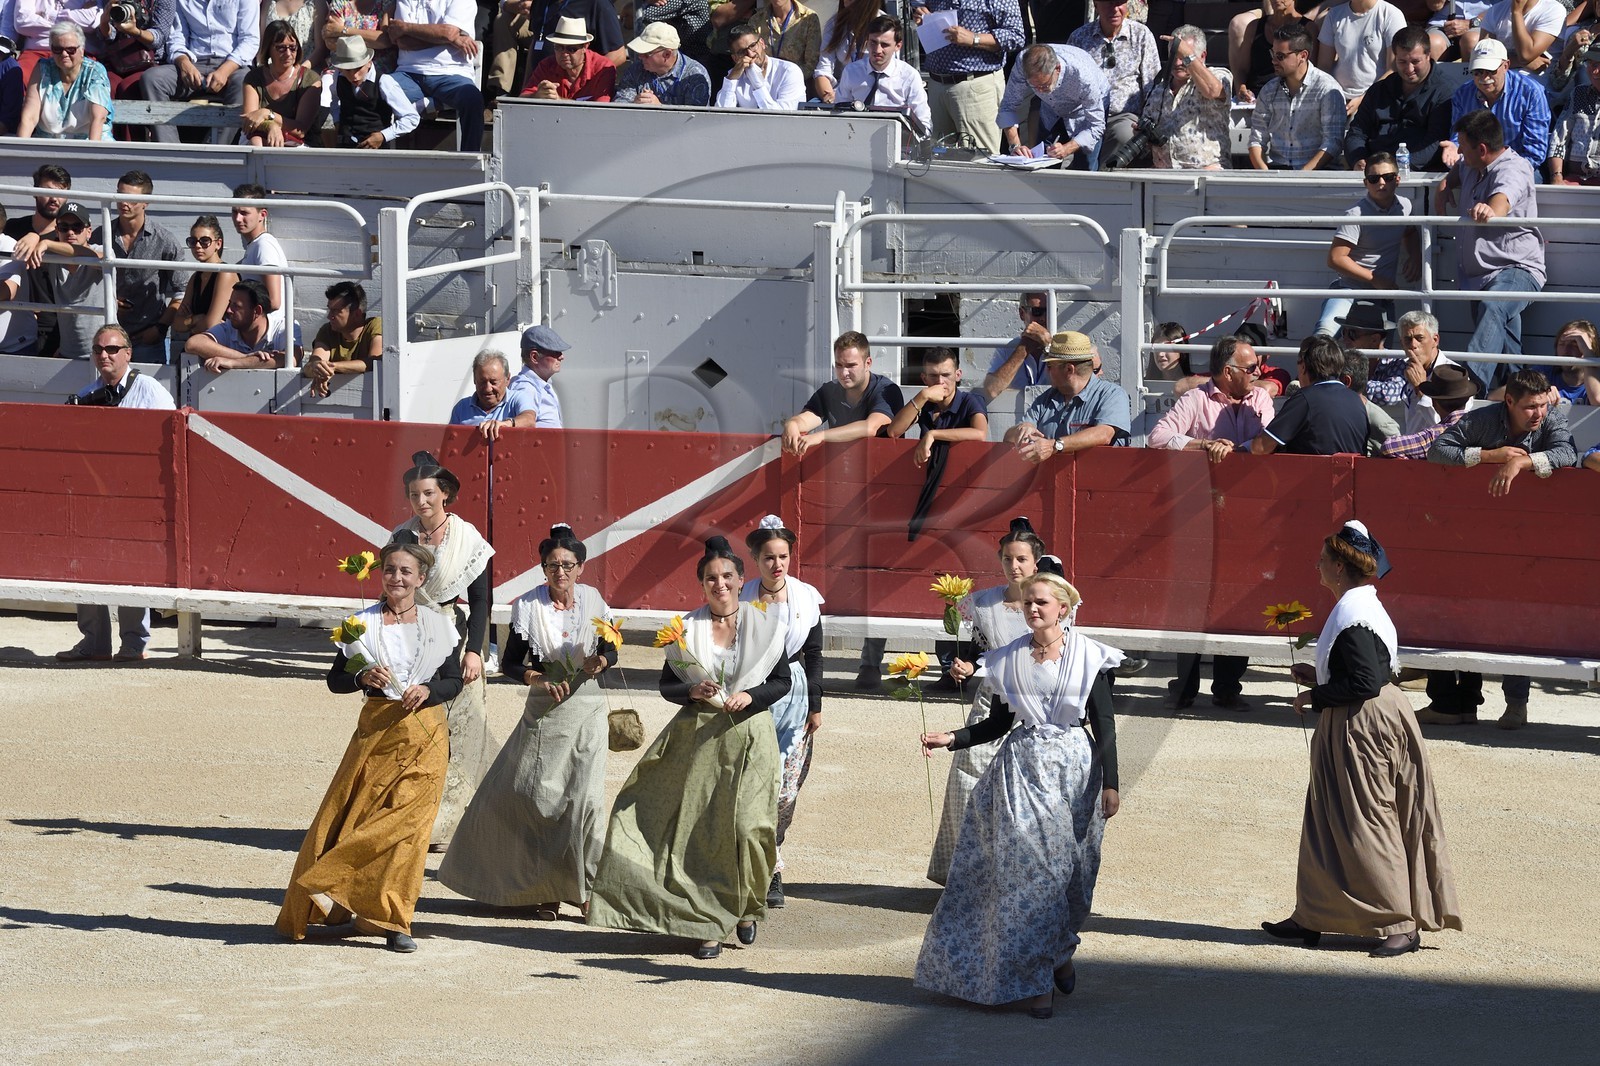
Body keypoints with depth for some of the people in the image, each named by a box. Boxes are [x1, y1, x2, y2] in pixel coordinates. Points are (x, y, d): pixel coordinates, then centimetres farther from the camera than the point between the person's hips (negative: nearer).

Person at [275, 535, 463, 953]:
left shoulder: (438, 625, 5)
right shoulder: (363, 624, 3)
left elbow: (454, 681, 9)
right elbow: (335, 679, 4)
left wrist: (428, 690, -11)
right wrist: (363, 677, -15)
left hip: (424, 735, 0)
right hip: (375, 730, 0)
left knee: (406, 822, -7)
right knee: (350, 816, -4)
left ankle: (393, 922, -2)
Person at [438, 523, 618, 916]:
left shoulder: (592, 601, 0)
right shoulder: (528, 606, -5)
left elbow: (611, 651, 11)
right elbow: (509, 664, -1)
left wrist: (600, 662, -11)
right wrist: (538, 680, -18)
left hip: (587, 710, 0)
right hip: (544, 711, 0)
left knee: (585, 796, -9)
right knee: (537, 795, 0)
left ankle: (584, 884, 4)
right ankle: (546, 888, 17)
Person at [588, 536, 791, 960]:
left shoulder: (764, 624, 2)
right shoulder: (686, 629, 4)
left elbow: (782, 681, 5)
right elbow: (667, 684, 8)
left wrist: (750, 696, -12)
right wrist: (693, 691, -12)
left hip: (750, 737, -1)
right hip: (698, 738, 1)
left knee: (746, 825, -8)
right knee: (700, 827, -2)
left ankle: (746, 906, 18)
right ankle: (709, 923, 5)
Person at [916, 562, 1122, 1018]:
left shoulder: (1087, 657, -1)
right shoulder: (1009, 660, 6)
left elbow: (1104, 726, -2)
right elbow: (998, 723, 13)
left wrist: (1110, 784, -8)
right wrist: (952, 739, 0)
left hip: (1074, 771, -1)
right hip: (1022, 770, 1)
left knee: (1067, 871, 3)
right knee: (1025, 867, -6)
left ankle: (1060, 952, 30)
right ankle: (1035, 980, -3)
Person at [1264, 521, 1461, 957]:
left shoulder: (1354, 616, -21)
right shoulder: (1358, 606, 11)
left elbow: (1365, 684, -26)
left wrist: (1315, 697, -14)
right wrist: (1318, 679, 14)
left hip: (1361, 728, -11)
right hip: (1347, 729, 11)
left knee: (1366, 826, -5)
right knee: (1327, 820, 14)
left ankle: (1401, 925, -1)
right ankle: (1311, 919, 21)